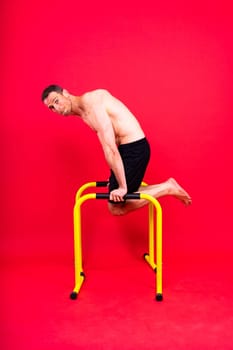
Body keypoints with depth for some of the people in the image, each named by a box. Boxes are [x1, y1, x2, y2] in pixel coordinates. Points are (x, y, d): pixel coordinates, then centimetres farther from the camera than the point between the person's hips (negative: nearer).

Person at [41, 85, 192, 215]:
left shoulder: (91, 103, -18)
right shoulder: (84, 112, 13)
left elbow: (110, 148, -24)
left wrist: (122, 186, -22)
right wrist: (116, 180, 19)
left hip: (134, 148, -10)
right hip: (129, 148, 10)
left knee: (116, 208, -2)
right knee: (122, 198, 18)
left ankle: (167, 188, 2)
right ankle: (166, 186, 21)